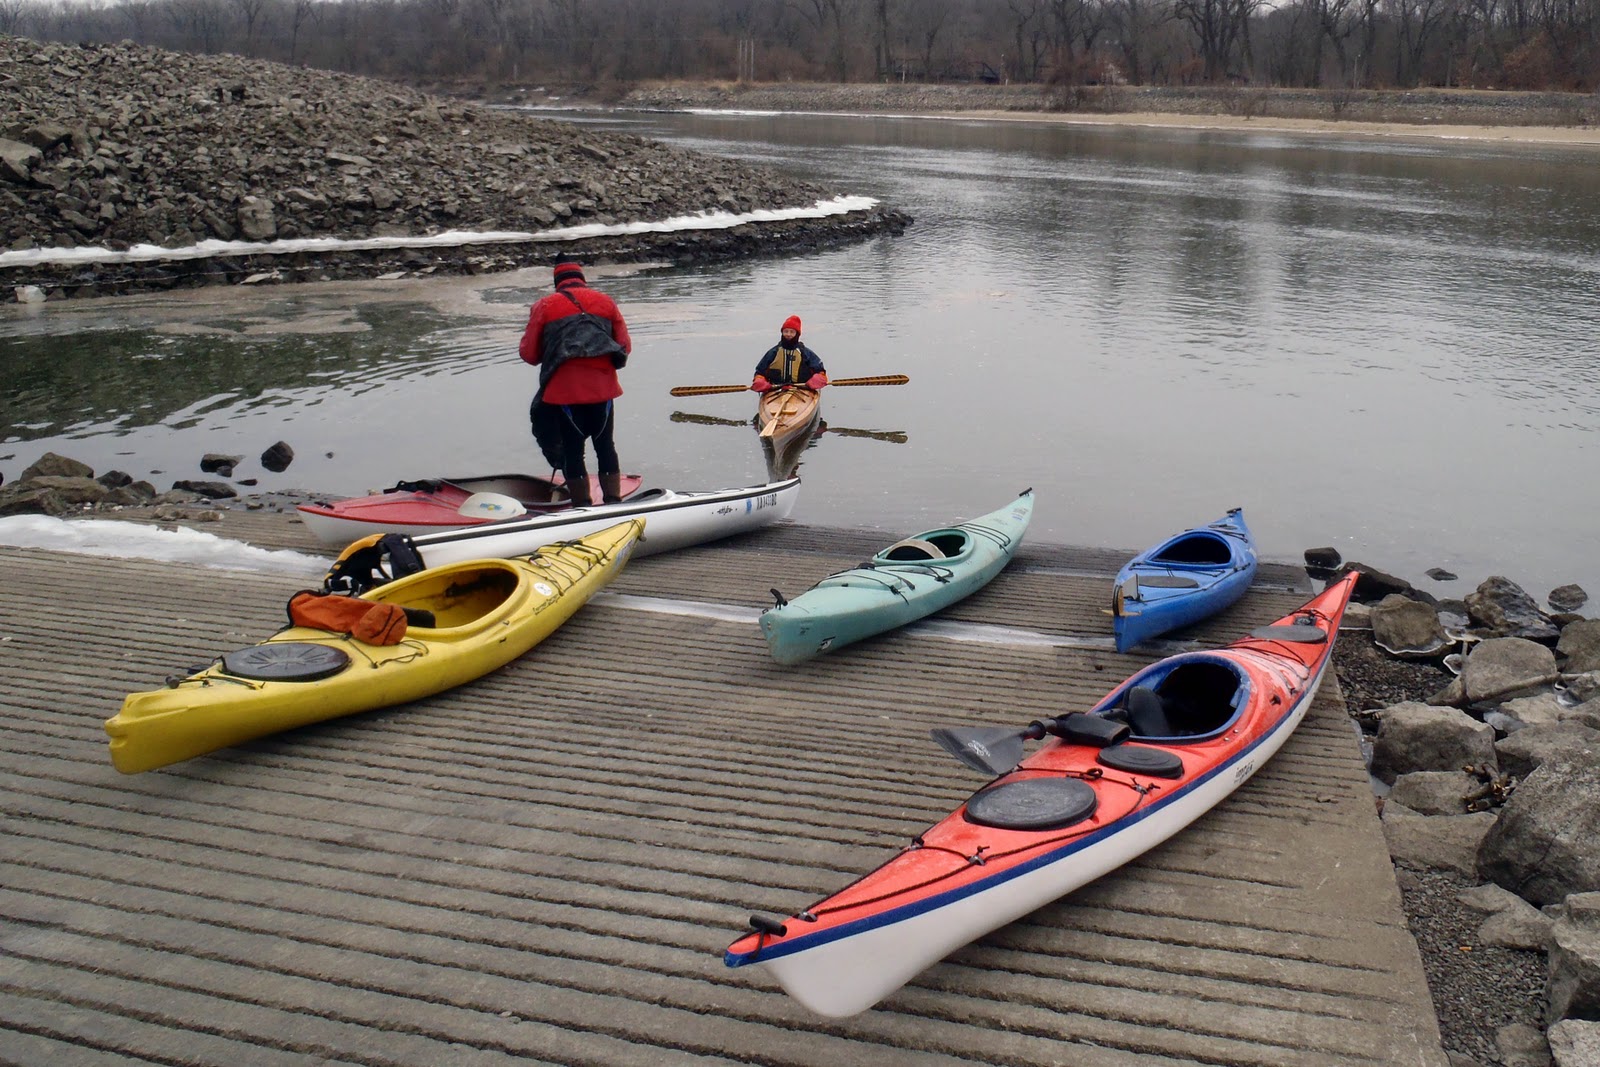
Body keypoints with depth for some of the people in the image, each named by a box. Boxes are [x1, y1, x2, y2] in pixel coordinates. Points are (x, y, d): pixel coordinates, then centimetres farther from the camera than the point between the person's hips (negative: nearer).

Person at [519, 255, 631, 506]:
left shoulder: (544, 305, 3)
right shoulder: (606, 301, 9)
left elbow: (528, 353, 3)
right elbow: (625, 346, 8)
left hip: (564, 391, -2)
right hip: (603, 388, 2)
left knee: (572, 449, 8)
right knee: (605, 446, 15)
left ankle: (582, 506, 8)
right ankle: (613, 501, 15)